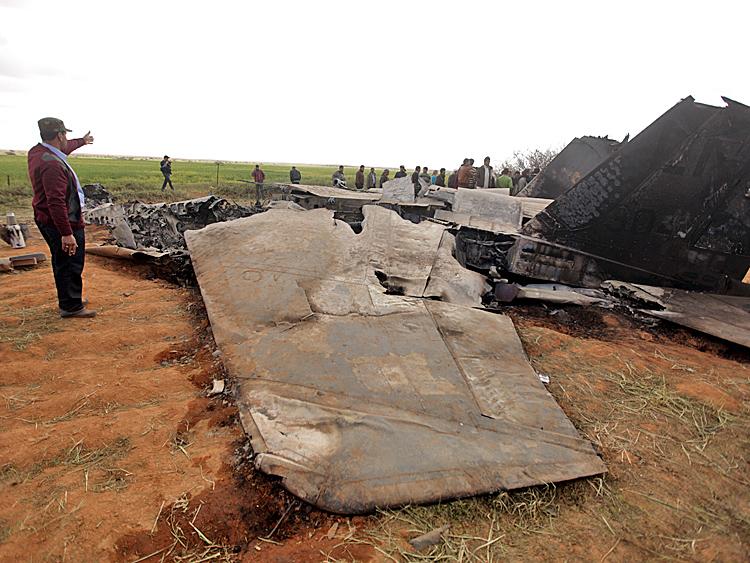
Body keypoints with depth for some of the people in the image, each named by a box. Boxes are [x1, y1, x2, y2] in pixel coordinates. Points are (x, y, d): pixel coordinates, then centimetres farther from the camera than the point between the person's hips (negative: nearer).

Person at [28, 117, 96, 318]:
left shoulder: (37, 151, 5)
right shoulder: (52, 164, -27)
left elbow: (65, 148, 28)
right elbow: (56, 202, -32)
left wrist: (82, 141, 46)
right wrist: (67, 233, -32)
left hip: (46, 219, 11)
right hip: (64, 223, -11)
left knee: (62, 262, 21)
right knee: (71, 265, 0)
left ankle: (68, 300, 35)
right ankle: (71, 307, 11)